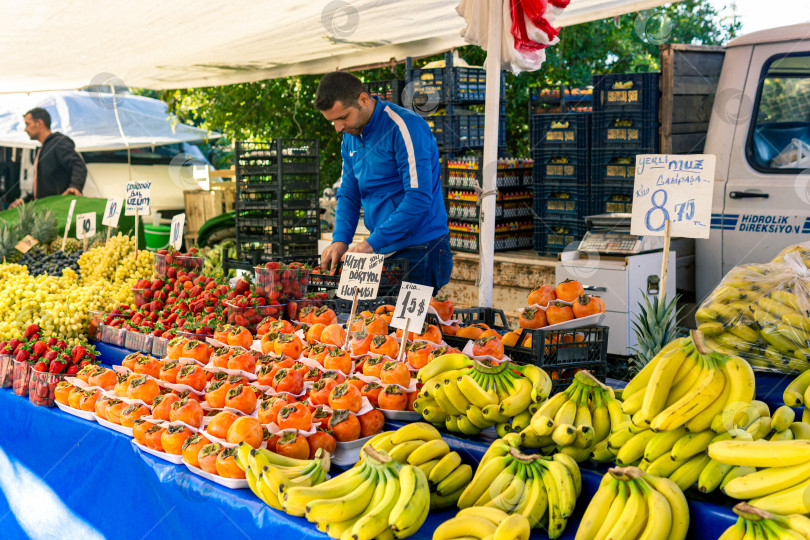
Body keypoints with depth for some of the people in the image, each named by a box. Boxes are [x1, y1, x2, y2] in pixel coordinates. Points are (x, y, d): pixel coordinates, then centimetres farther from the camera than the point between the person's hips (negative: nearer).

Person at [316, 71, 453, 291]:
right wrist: (340, 240, -2)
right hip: (383, 252, 7)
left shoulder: (405, 126, -15)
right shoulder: (351, 136, 11)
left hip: (419, 252, -7)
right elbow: (348, 195, 17)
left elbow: (419, 199, -21)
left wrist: (371, 243, -21)